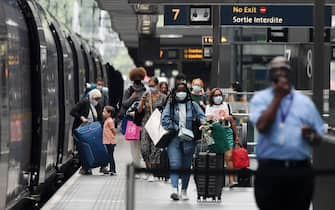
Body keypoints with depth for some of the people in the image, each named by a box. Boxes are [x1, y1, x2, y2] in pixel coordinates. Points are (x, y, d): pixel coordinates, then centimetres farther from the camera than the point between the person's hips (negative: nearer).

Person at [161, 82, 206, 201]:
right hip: (174, 139, -2)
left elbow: (201, 116, 6)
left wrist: (203, 123, -18)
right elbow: (165, 119, -2)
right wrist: (177, 128, -13)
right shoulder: (170, 105, 7)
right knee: (174, 164, -15)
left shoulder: (192, 105, 10)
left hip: (189, 140, 2)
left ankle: (184, 191, 17)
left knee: (186, 166, 7)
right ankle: (174, 189, -24)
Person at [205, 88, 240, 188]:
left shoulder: (226, 105, 15)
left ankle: (231, 180, -19)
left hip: (227, 131, 1)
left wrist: (236, 135, 20)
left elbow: (232, 121, 19)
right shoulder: (209, 107, 8)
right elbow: (209, 120, -7)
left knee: (229, 156, -12)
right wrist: (223, 118, -10)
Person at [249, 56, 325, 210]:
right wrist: (278, 97, -9)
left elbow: (319, 136, 15)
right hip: (270, 170, -2)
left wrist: (311, 136, -9)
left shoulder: (305, 101, 13)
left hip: (301, 171, 2)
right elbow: (262, 126, -13)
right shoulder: (260, 98, 6)